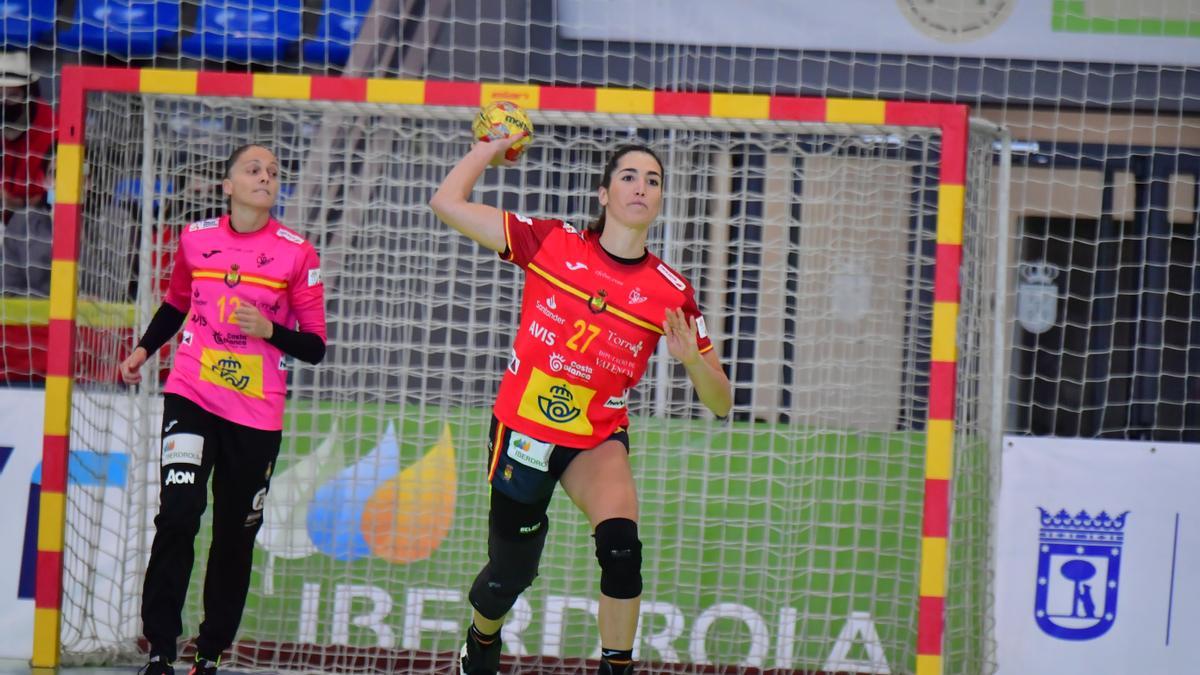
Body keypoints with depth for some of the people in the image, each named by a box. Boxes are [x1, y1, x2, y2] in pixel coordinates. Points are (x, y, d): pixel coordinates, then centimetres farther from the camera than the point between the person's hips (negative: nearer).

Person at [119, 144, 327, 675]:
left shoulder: (296, 253, -4)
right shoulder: (195, 239, 3)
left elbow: (314, 347, -2)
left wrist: (270, 330, -18)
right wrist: (144, 350, 12)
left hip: (256, 415, 0)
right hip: (191, 397, 0)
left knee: (236, 535, 5)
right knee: (178, 514, -16)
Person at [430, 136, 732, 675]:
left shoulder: (672, 294, -8)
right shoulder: (552, 243, -10)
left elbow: (720, 402, -5)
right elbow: (447, 203, -10)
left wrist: (691, 357, -24)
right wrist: (489, 150, 1)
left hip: (597, 440, 0)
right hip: (522, 430, 0)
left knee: (620, 544, -30)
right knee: (510, 574, 12)